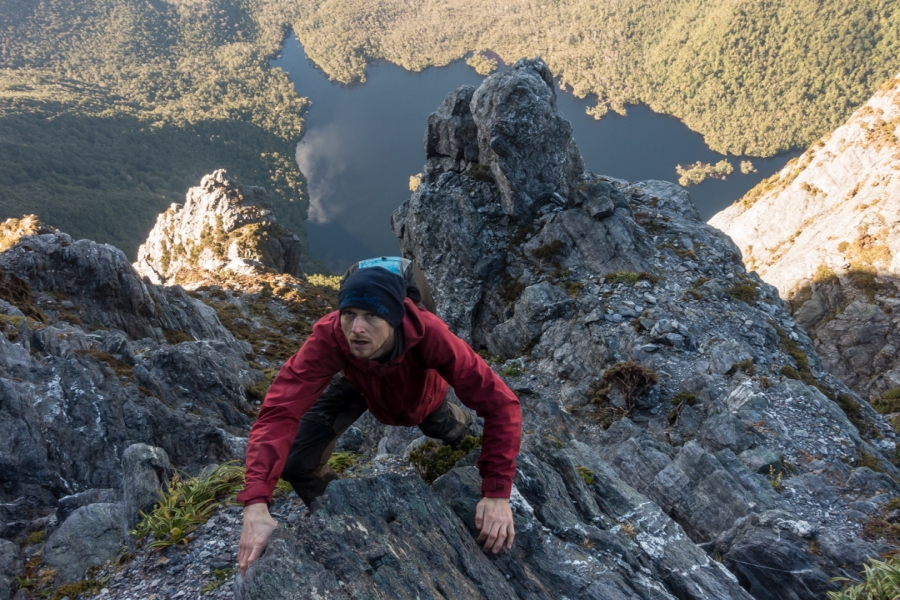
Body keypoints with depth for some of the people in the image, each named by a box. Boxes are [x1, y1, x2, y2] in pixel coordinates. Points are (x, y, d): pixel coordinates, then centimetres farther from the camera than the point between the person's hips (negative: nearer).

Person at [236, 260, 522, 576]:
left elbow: (500, 403, -43)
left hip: (420, 389, 0)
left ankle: (457, 422, 62)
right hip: (357, 383, 0)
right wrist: (256, 504, -61)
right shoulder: (328, 337, -43)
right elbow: (279, 411, -49)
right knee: (296, 463, -14)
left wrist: (497, 493, -49)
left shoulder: (429, 335, -46)